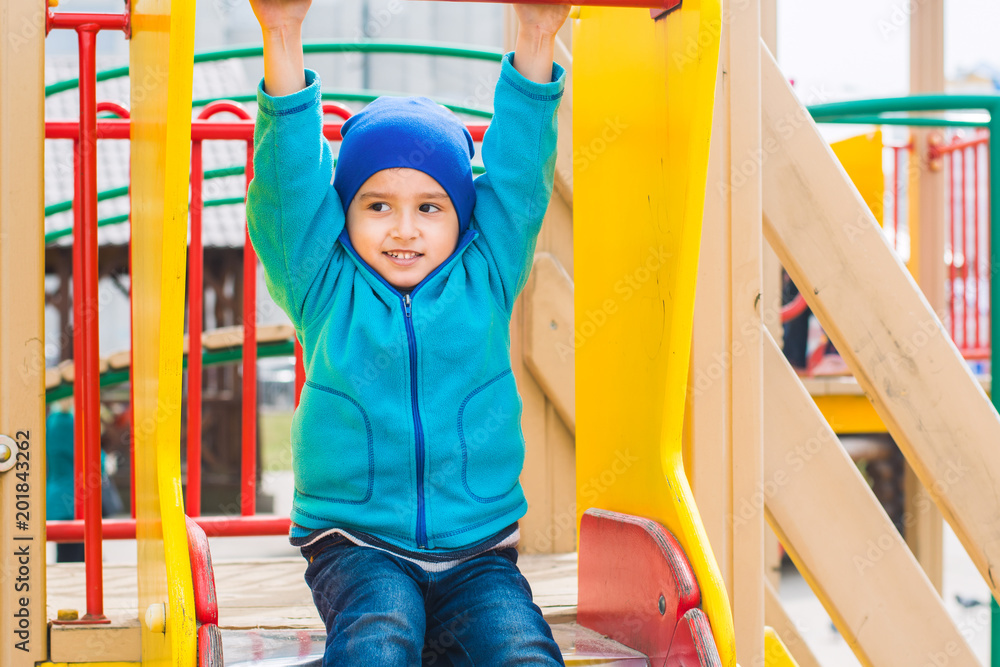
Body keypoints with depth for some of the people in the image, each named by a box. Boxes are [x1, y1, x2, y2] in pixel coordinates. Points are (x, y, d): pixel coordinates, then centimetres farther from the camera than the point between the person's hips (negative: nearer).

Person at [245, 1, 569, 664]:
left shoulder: (484, 281, 7)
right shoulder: (327, 290, 3)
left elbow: (520, 171, 2)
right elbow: (288, 184, -6)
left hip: (477, 548, 1)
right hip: (356, 545, -1)